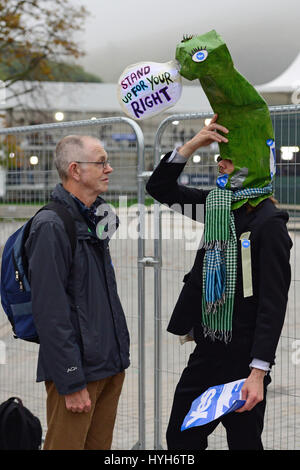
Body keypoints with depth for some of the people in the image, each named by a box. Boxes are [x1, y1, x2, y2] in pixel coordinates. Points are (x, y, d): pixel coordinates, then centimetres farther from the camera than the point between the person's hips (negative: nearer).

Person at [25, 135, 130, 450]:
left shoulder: (95, 218, 14)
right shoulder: (52, 226, -16)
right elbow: (50, 312, -20)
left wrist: (118, 355, 18)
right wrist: (72, 383, -20)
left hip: (110, 365, 9)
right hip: (78, 370, -9)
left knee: (100, 445, 14)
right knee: (67, 444, -3)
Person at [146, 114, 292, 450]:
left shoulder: (268, 221, -14)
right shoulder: (218, 204, 7)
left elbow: (274, 303, -18)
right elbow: (159, 188, 10)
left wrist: (258, 372, -23)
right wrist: (192, 145, -4)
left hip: (243, 359, -7)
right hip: (207, 350, 7)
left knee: (243, 441, 5)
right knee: (180, 439, 14)